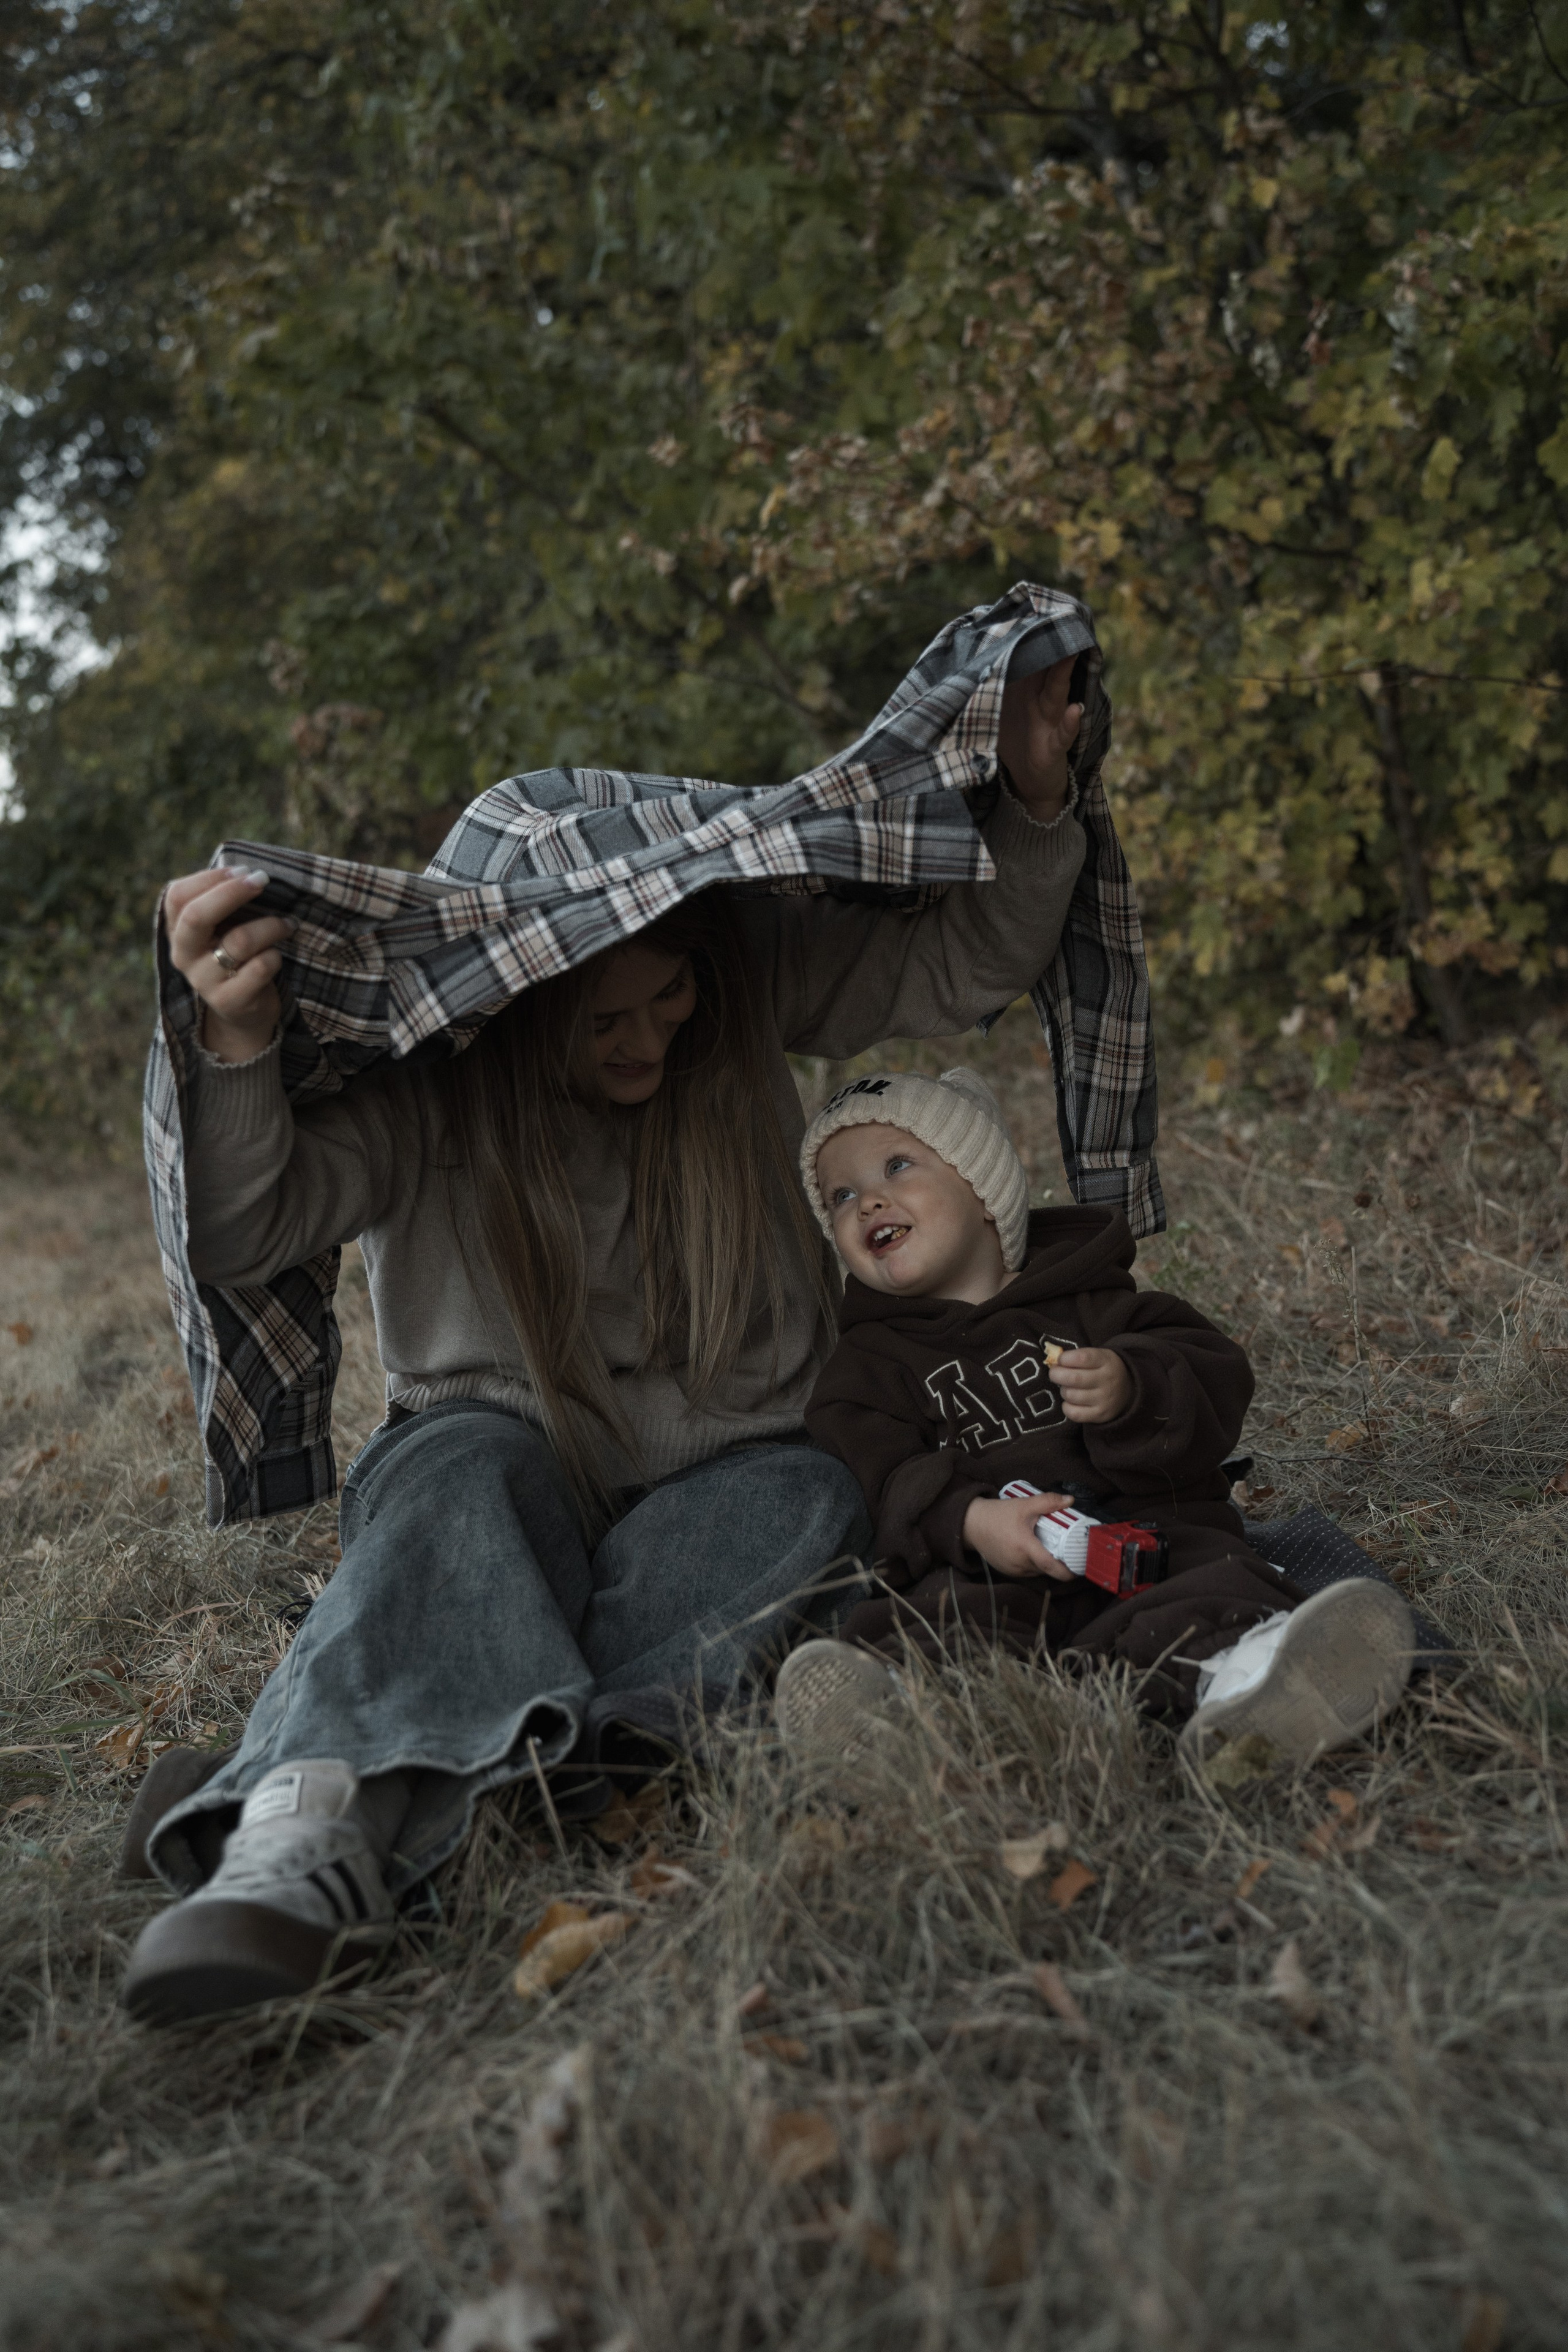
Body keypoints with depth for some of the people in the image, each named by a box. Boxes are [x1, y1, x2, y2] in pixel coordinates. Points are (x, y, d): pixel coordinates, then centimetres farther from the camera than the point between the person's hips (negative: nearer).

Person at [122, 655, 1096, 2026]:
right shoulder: (418, 1074, -16)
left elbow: (965, 971, 2)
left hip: (715, 1471, 3)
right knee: (470, 1470, -37)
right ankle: (314, 1829, -61)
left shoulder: (749, 979, -6)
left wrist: (1035, 806, -14)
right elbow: (241, 1240, -27)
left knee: (808, 1500, -31)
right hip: (501, 1456, -3)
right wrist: (236, 1044, -45)